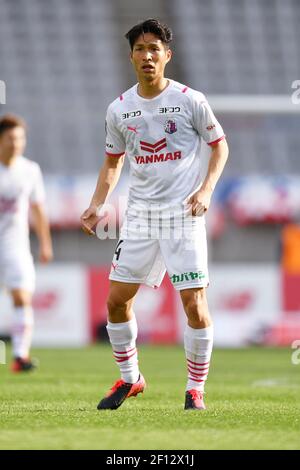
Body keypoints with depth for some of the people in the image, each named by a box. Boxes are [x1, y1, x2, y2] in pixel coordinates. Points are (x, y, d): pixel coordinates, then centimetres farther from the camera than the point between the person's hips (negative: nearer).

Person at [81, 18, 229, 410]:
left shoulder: (190, 100, -6)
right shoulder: (119, 109, 5)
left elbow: (220, 145, 3)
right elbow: (113, 162, 16)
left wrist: (205, 190, -11)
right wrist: (96, 205, 3)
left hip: (183, 214, -4)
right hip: (139, 215, 4)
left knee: (195, 303, -9)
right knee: (117, 301, 3)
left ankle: (196, 389, 5)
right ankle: (129, 379, 22)